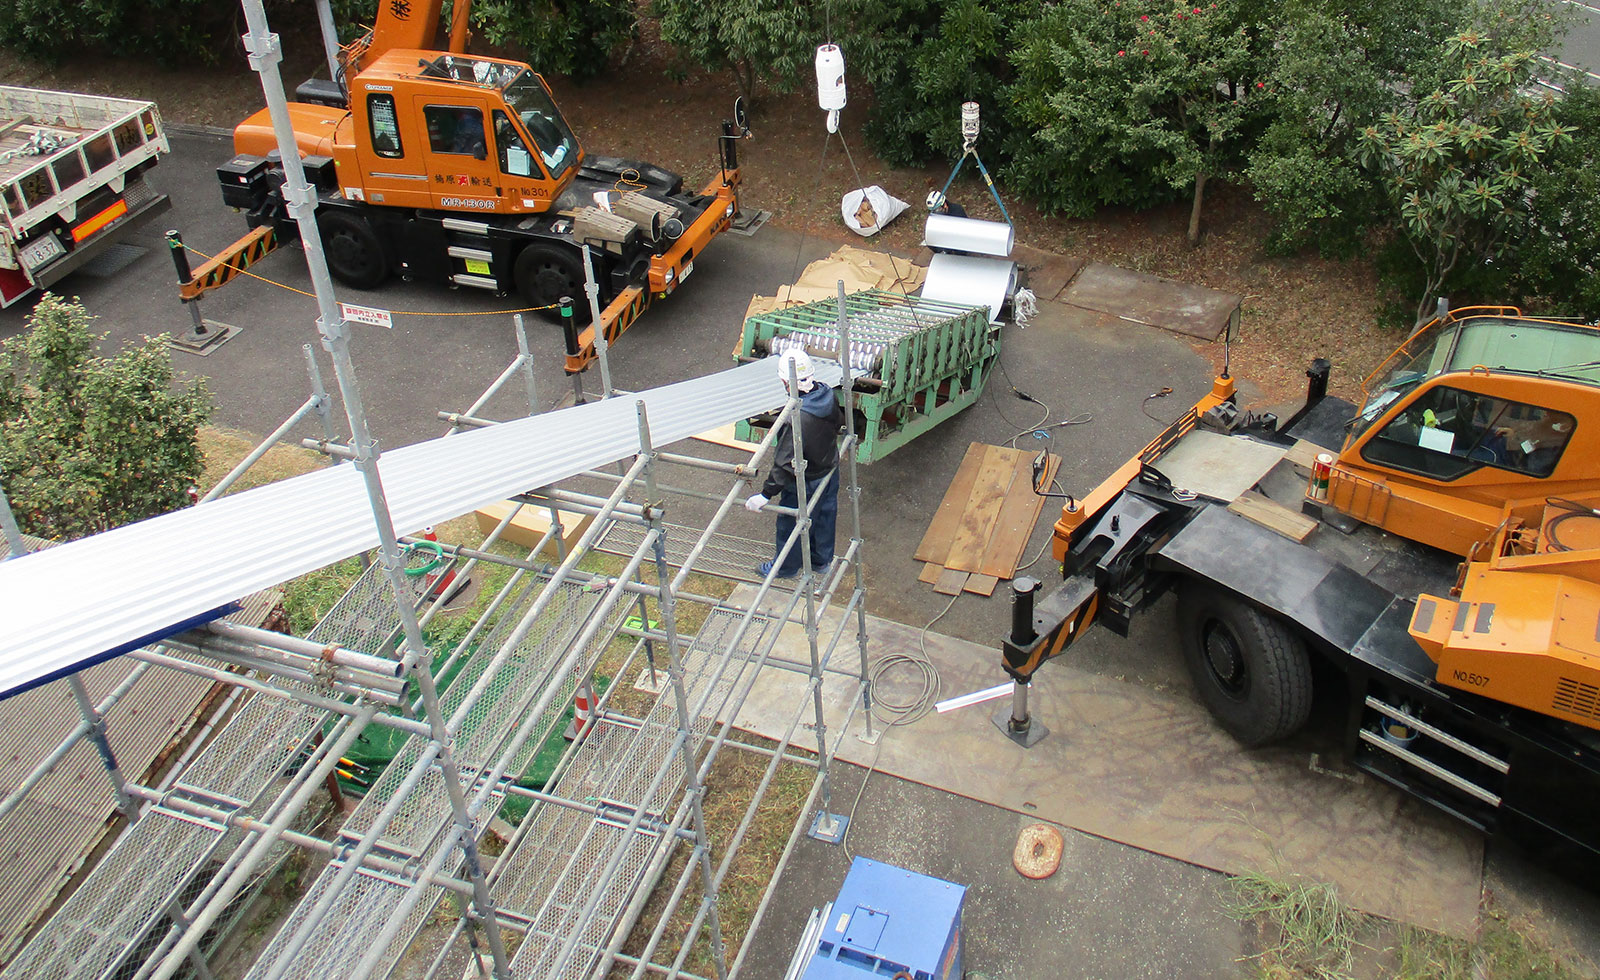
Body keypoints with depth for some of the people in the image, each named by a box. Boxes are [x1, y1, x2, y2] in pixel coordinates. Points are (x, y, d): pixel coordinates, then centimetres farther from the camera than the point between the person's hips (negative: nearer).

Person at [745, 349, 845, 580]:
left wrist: (766, 495, -29)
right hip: (830, 470, 7)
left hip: (805, 482, -7)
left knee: (791, 522, 17)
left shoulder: (796, 419, -38)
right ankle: (822, 561, 48)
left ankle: (787, 567, 40)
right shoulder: (827, 395, -15)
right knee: (825, 515, 26)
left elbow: (786, 463, -35)